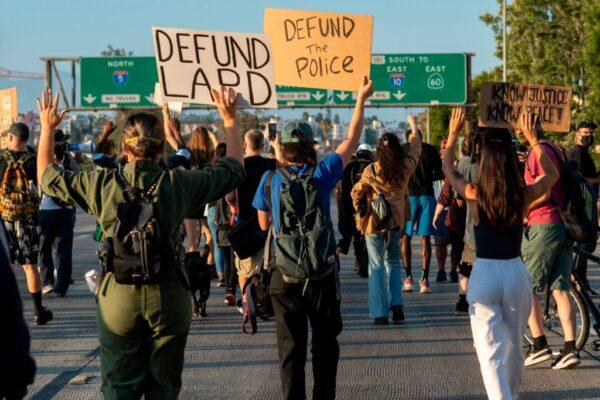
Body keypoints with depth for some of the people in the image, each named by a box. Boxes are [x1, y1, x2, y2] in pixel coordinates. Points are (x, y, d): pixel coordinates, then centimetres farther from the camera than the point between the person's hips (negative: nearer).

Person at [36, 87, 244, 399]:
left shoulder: (102, 184, -7)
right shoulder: (179, 184, -8)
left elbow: (47, 175, 9)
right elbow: (234, 168, 6)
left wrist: (48, 127, 19)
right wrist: (229, 119, 15)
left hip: (117, 299, 0)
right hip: (169, 299, 0)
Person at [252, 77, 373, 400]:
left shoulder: (270, 179, -4)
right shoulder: (321, 175, -6)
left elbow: (263, 224, 8)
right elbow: (351, 141, 6)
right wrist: (361, 100, 14)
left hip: (285, 278, 0)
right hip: (323, 276, 0)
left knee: (290, 347, 6)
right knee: (325, 344, 13)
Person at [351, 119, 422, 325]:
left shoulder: (372, 171, -16)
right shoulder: (405, 167, -7)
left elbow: (357, 193, -5)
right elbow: (415, 149, 12)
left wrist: (360, 211, 14)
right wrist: (414, 127, 28)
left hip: (374, 223, -3)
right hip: (395, 222, 3)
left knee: (377, 266, 4)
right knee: (393, 263, 20)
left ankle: (380, 313, 2)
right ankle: (396, 305, 7)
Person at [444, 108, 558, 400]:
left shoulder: (475, 196, -9)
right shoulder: (524, 196, -5)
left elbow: (448, 169, 11)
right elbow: (552, 173, 16)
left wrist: (453, 133, 20)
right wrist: (531, 138, 20)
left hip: (484, 274, -3)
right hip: (516, 273, 3)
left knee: (490, 352, -5)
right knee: (514, 345, 22)